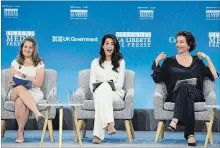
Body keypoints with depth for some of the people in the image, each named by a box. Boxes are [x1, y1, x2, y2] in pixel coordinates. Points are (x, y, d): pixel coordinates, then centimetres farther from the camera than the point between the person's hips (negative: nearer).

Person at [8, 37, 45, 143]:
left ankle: (20, 131, -24)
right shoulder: (15, 63, 16)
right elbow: (11, 82, 10)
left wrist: (22, 76, -9)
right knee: (20, 88, -38)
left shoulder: (39, 64, 9)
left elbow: (38, 83, -3)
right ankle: (37, 114, -47)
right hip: (15, 93, 2)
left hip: (33, 93, -2)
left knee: (20, 101, -37)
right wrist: (12, 83, -14)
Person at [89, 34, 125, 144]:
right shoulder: (95, 62, 15)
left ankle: (98, 134, -48)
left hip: (115, 93, -1)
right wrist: (103, 87, -13)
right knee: (103, 87, -38)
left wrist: (105, 87, -15)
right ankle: (110, 123, -54)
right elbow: (92, 83, 9)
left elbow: (120, 84, 2)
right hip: (99, 93, 1)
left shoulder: (120, 62, 11)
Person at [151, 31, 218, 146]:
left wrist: (207, 58, 8)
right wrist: (157, 61, 3)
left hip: (195, 94, 0)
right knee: (185, 92, -38)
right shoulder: (169, 61, 17)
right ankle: (190, 134, -47)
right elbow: (157, 79, 10)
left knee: (185, 87, -37)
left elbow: (214, 76, 11)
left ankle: (175, 120, -51)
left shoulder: (197, 61, 18)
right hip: (175, 95, 0)